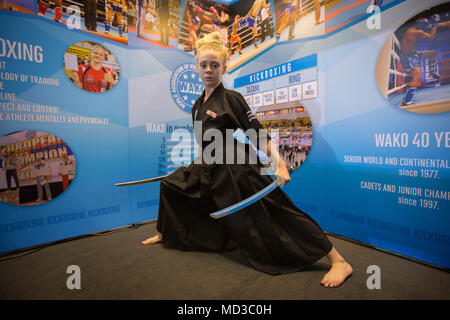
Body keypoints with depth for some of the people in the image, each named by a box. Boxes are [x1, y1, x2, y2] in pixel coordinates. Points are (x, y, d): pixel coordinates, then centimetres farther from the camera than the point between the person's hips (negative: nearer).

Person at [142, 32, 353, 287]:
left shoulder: (232, 99, -9)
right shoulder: (198, 105, 11)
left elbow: (258, 134, -14)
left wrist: (280, 165, -24)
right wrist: (198, 164, 27)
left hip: (238, 170, -7)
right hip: (209, 170, 8)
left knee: (276, 212, -15)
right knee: (170, 185, 14)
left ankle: (339, 262, -3)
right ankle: (165, 235, 39)